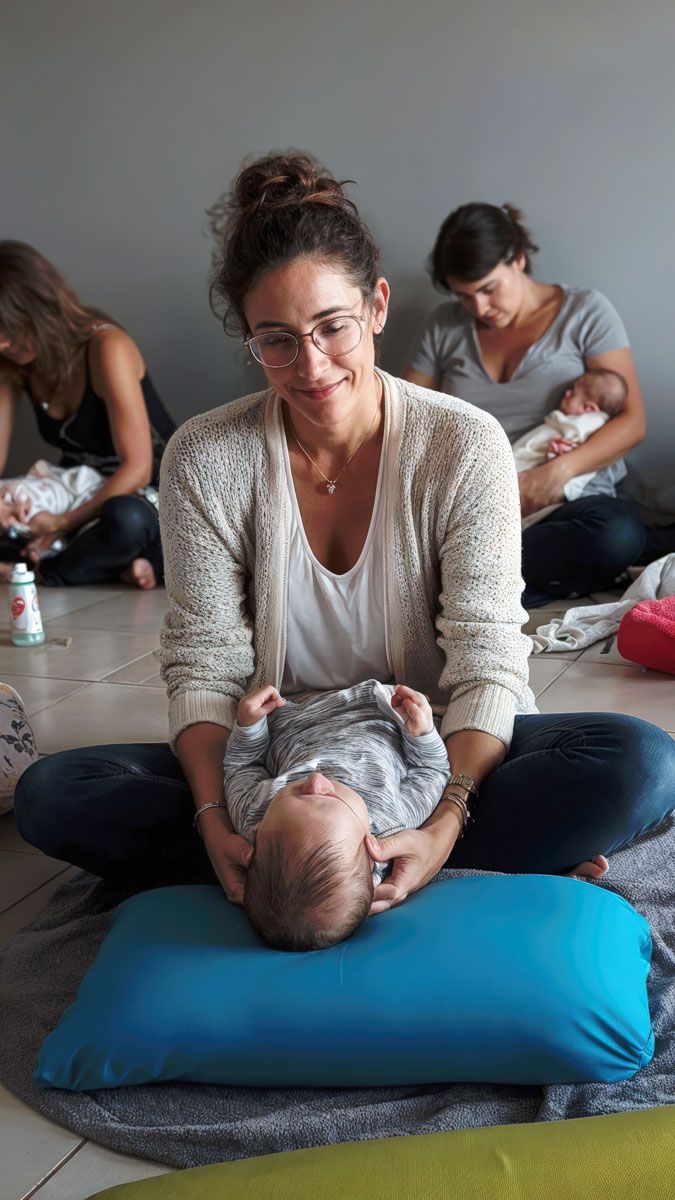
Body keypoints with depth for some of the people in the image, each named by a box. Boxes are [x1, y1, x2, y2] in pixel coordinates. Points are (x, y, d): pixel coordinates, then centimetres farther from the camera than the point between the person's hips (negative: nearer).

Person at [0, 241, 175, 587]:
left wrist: (63, 524, -33)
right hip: (84, 493, 7)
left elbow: (137, 468, -27)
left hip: (153, 494, -6)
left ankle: (46, 572, -18)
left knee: (125, 520, -43)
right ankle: (119, 563, -19)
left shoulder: (106, 348, -24)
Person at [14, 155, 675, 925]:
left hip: (437, 750, -1)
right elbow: (203, 664, -8)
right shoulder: (204, 459, -8)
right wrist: (215, 819, -26)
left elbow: (486, 663, -15)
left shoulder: (464, 446, -12)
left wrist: (446, 822, -32)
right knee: (51, 793, -21)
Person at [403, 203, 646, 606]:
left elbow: (632, 420, -1)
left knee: (620, 534, -38)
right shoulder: (444, 327, 13)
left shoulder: (586, 311, 5)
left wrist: (560, 470, -18)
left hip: (570, 500, -1)